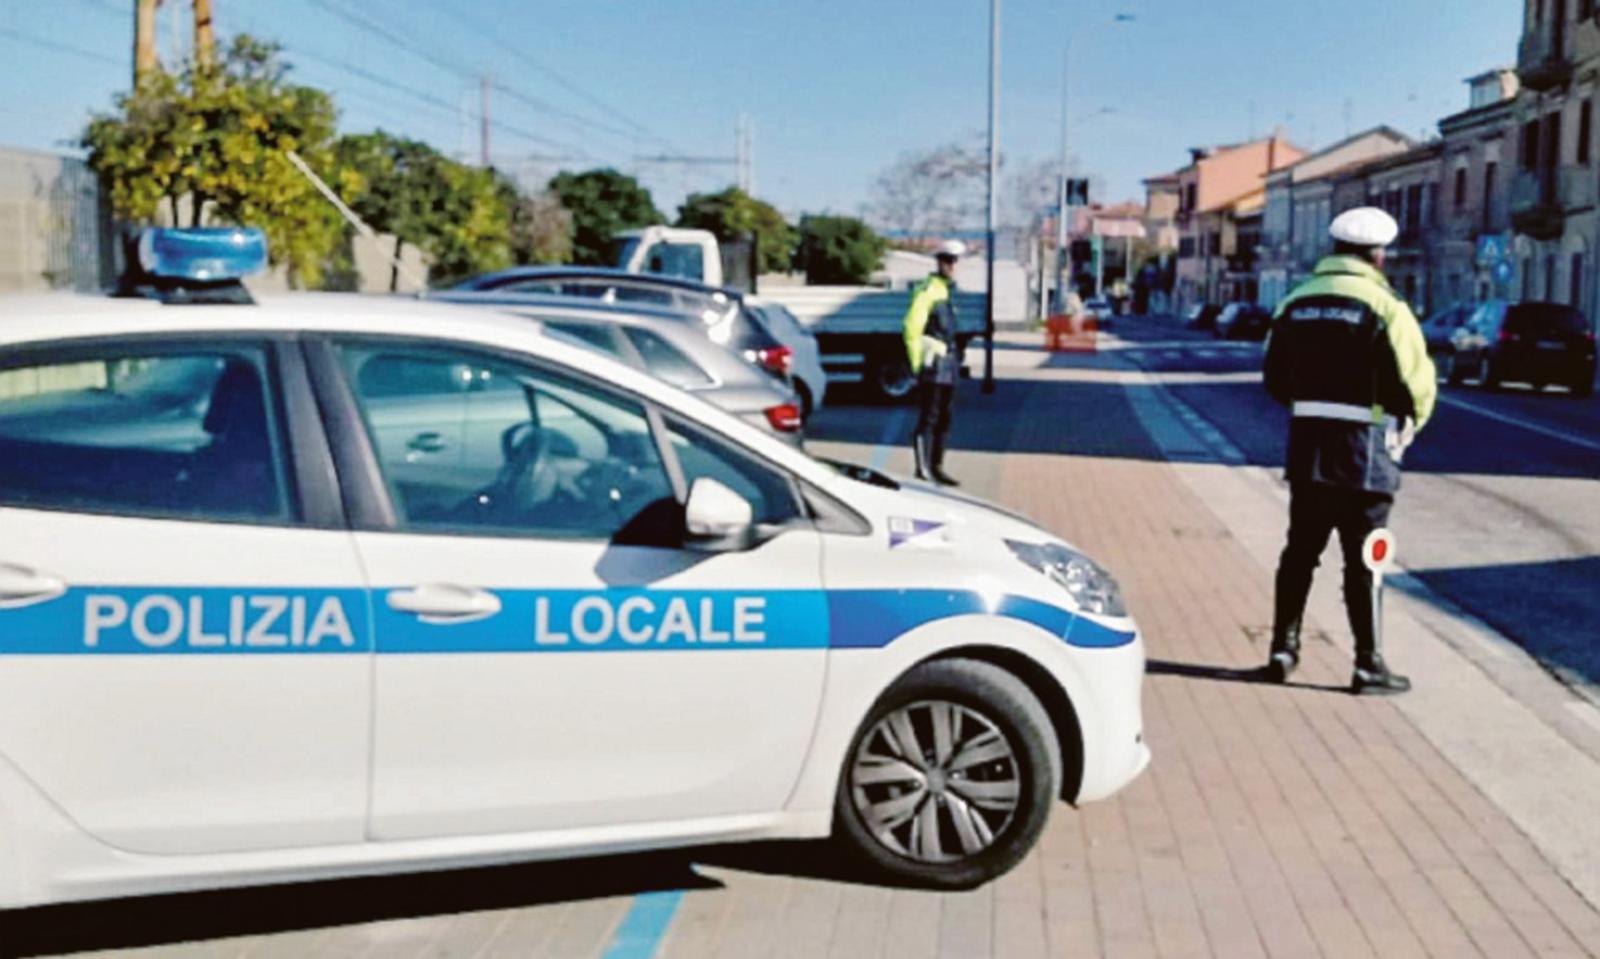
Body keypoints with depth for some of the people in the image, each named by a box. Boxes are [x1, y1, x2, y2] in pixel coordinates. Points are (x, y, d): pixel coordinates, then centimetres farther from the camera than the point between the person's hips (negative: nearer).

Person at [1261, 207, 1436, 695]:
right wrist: (1406, 426, 7)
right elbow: (1415, 384, -12)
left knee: (1300, 550, 15)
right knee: (1364, 559, 3)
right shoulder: (1384, 307, -12)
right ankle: (1369, 664, 9)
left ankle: (1283, 648, 19)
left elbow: (1275, 377, 11)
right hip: (1364, 450, -5)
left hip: (1306, 445, 5)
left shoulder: (1296, 303, 6)